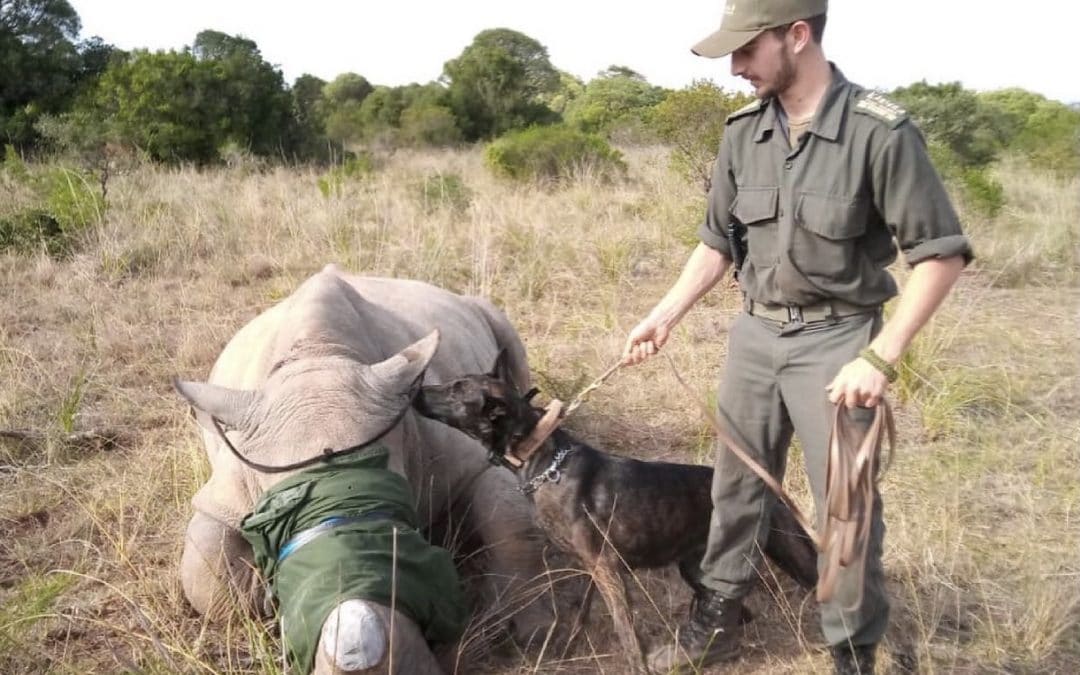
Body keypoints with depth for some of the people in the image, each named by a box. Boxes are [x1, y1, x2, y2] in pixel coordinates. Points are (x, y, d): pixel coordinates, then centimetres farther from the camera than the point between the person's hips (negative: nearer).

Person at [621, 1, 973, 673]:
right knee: (737, 486, 16)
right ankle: (717, 621, 33)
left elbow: (942, 254, -13)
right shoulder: (744, 132, 0)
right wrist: (666, 315, 0)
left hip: (836, 341, -5)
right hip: (755, 334, 5)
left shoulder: (881, 132, -17)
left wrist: (880, 357, -19)